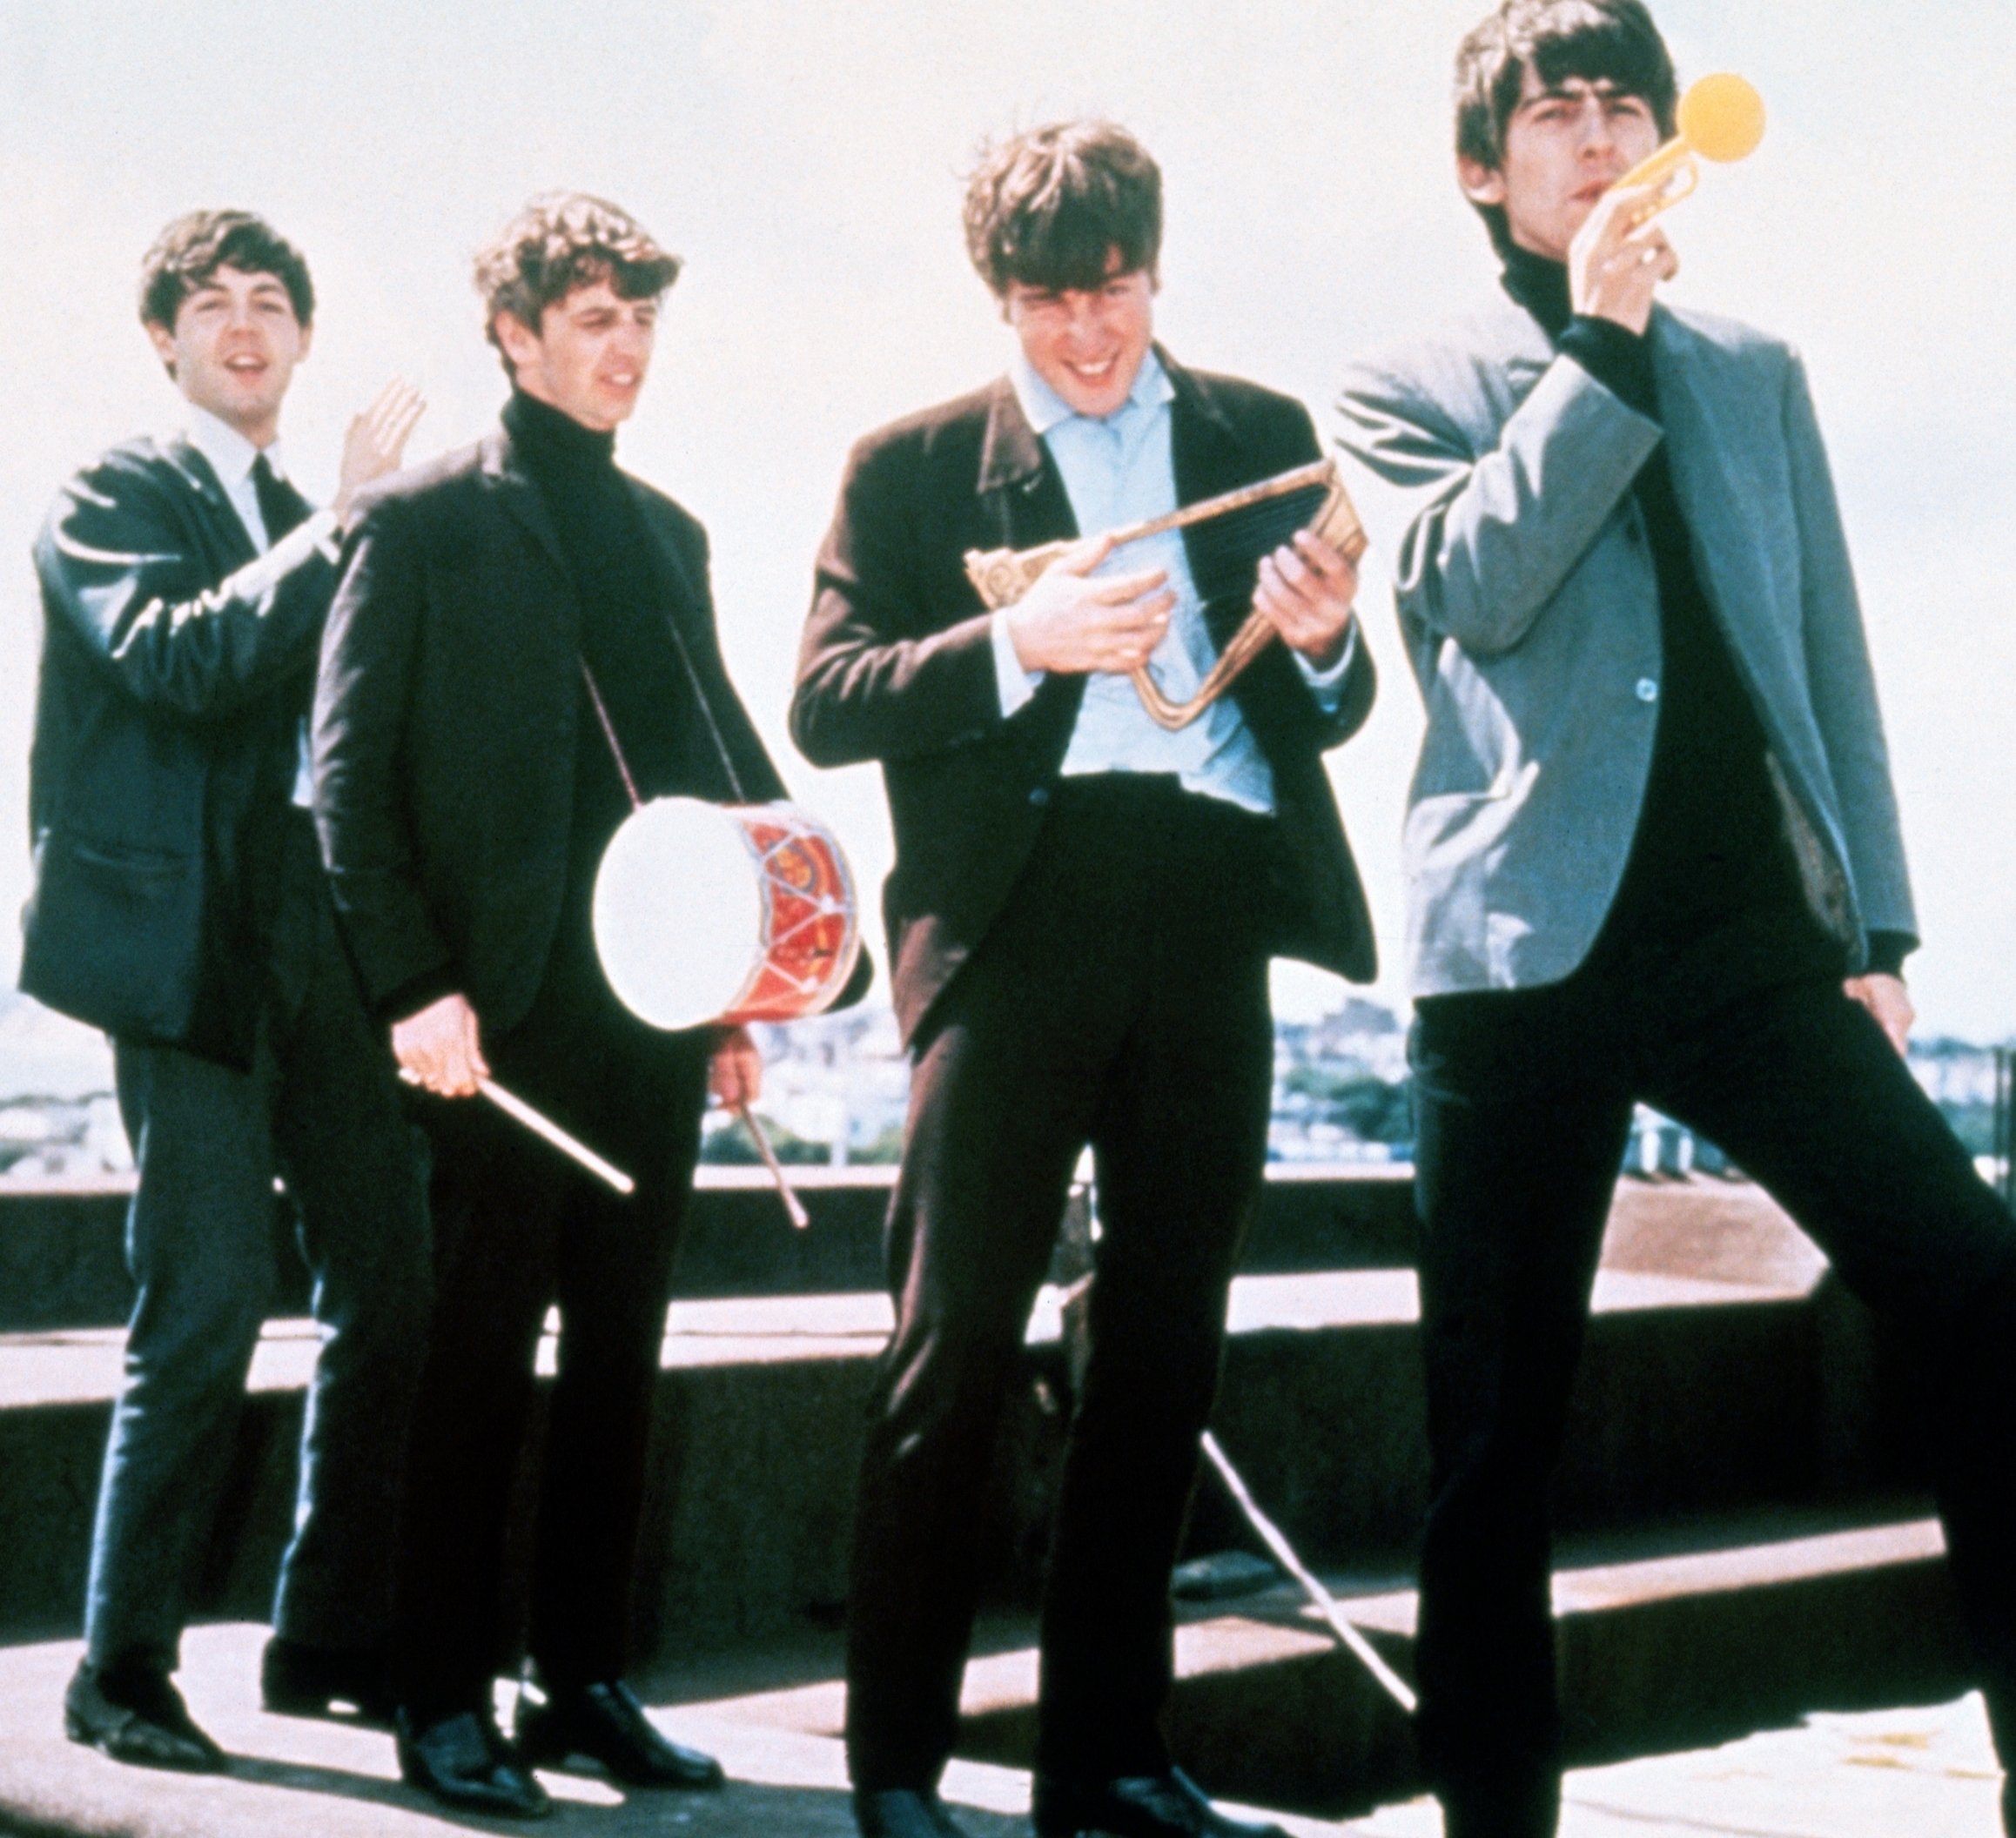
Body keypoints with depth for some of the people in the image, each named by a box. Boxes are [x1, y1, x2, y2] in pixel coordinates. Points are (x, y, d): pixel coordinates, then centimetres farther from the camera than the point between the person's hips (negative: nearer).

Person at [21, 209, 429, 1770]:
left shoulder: (315, 528, 20)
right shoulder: (113, 497, 2)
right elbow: (174, 659, -17)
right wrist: (333, 526, -18)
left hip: (319, 940, 7)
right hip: (187, 937, -6)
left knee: (393, 1279, 6)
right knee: (207, 1305, -9)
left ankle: (335, 1637, 18)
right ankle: (124, 1671, 3)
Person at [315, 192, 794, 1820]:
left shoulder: (667, 533, 18)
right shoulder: (426, 522, 0)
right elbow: (350, 773, -4)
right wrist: (414, 985, -13)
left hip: (658, 1015, 6)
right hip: (510, 1012, -5)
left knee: (620, 1363, 9)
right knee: (481, 1363, 0)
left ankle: (585, 1684, 18)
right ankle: (446, 1701, 9)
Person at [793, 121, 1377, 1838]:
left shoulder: (1264, 436, 16)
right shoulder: (914, 462, 9)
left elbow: (1331, 710, 15)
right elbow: (825, 700, -2)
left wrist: (1323, 640, -9)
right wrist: (1015, 643, -17)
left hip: (1210, 918, 3)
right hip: (1018, 910, -3)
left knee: (1165, 1349, 7)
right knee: (954, 1343, -5)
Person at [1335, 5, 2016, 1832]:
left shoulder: (1756, 375, 17)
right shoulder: (1414, 388, 8)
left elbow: (1827, 659, 14)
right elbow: (1476, 591, -10)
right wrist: (1601, 345, -11)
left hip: (1753, 931, 3)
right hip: (1530, 940, -2)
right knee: (1497, 1423, 1)